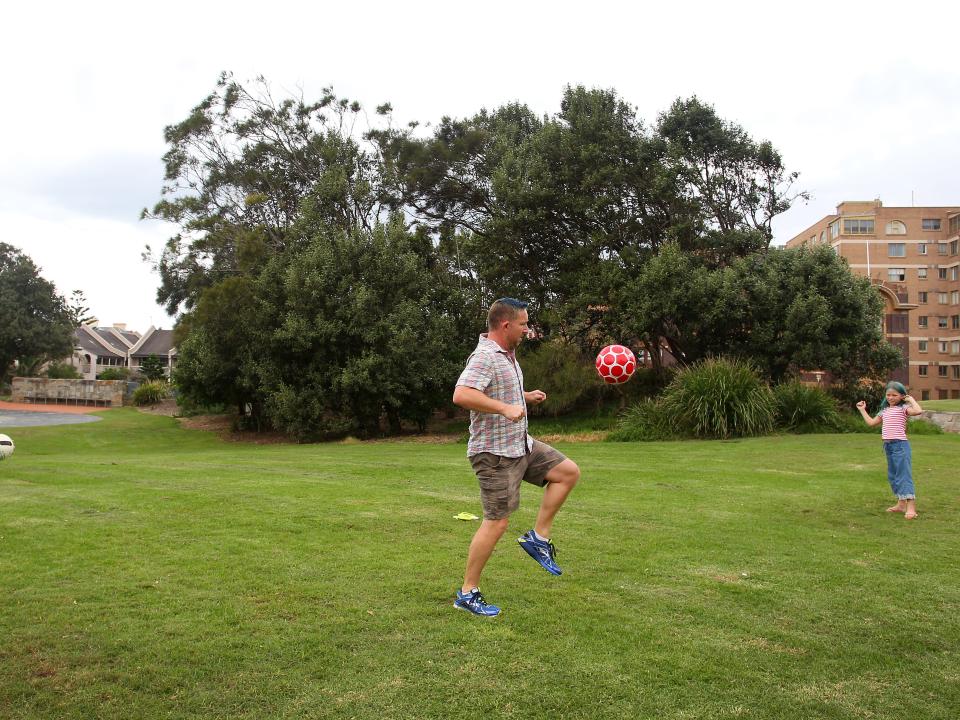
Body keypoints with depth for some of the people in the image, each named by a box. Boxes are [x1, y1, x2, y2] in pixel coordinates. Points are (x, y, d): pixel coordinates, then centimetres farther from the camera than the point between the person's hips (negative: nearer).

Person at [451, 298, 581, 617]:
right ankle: (467, 593, 6)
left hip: (521, 445, 10)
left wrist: (526, 396, 16)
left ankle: (538, 537, 12)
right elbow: (461, 395, -36)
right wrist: (505, 408, -37)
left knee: (568, 471, 8)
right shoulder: (484, 357, -20)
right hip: (495, 453, -10)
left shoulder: (506, 354, 12)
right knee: (497, 522, -6)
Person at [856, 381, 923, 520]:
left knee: (904, 474, -11)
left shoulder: (903, 408, -6)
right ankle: (901, 504, 24)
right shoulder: (884, 410, 15)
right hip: (888, 446, 8)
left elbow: (918, 411, -25)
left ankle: (911, 507, -13)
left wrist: (911, 399, -12)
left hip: (900, 445, -8)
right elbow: (872, 422, 23)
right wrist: (862, 410, 27)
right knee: (893, 476, 14)